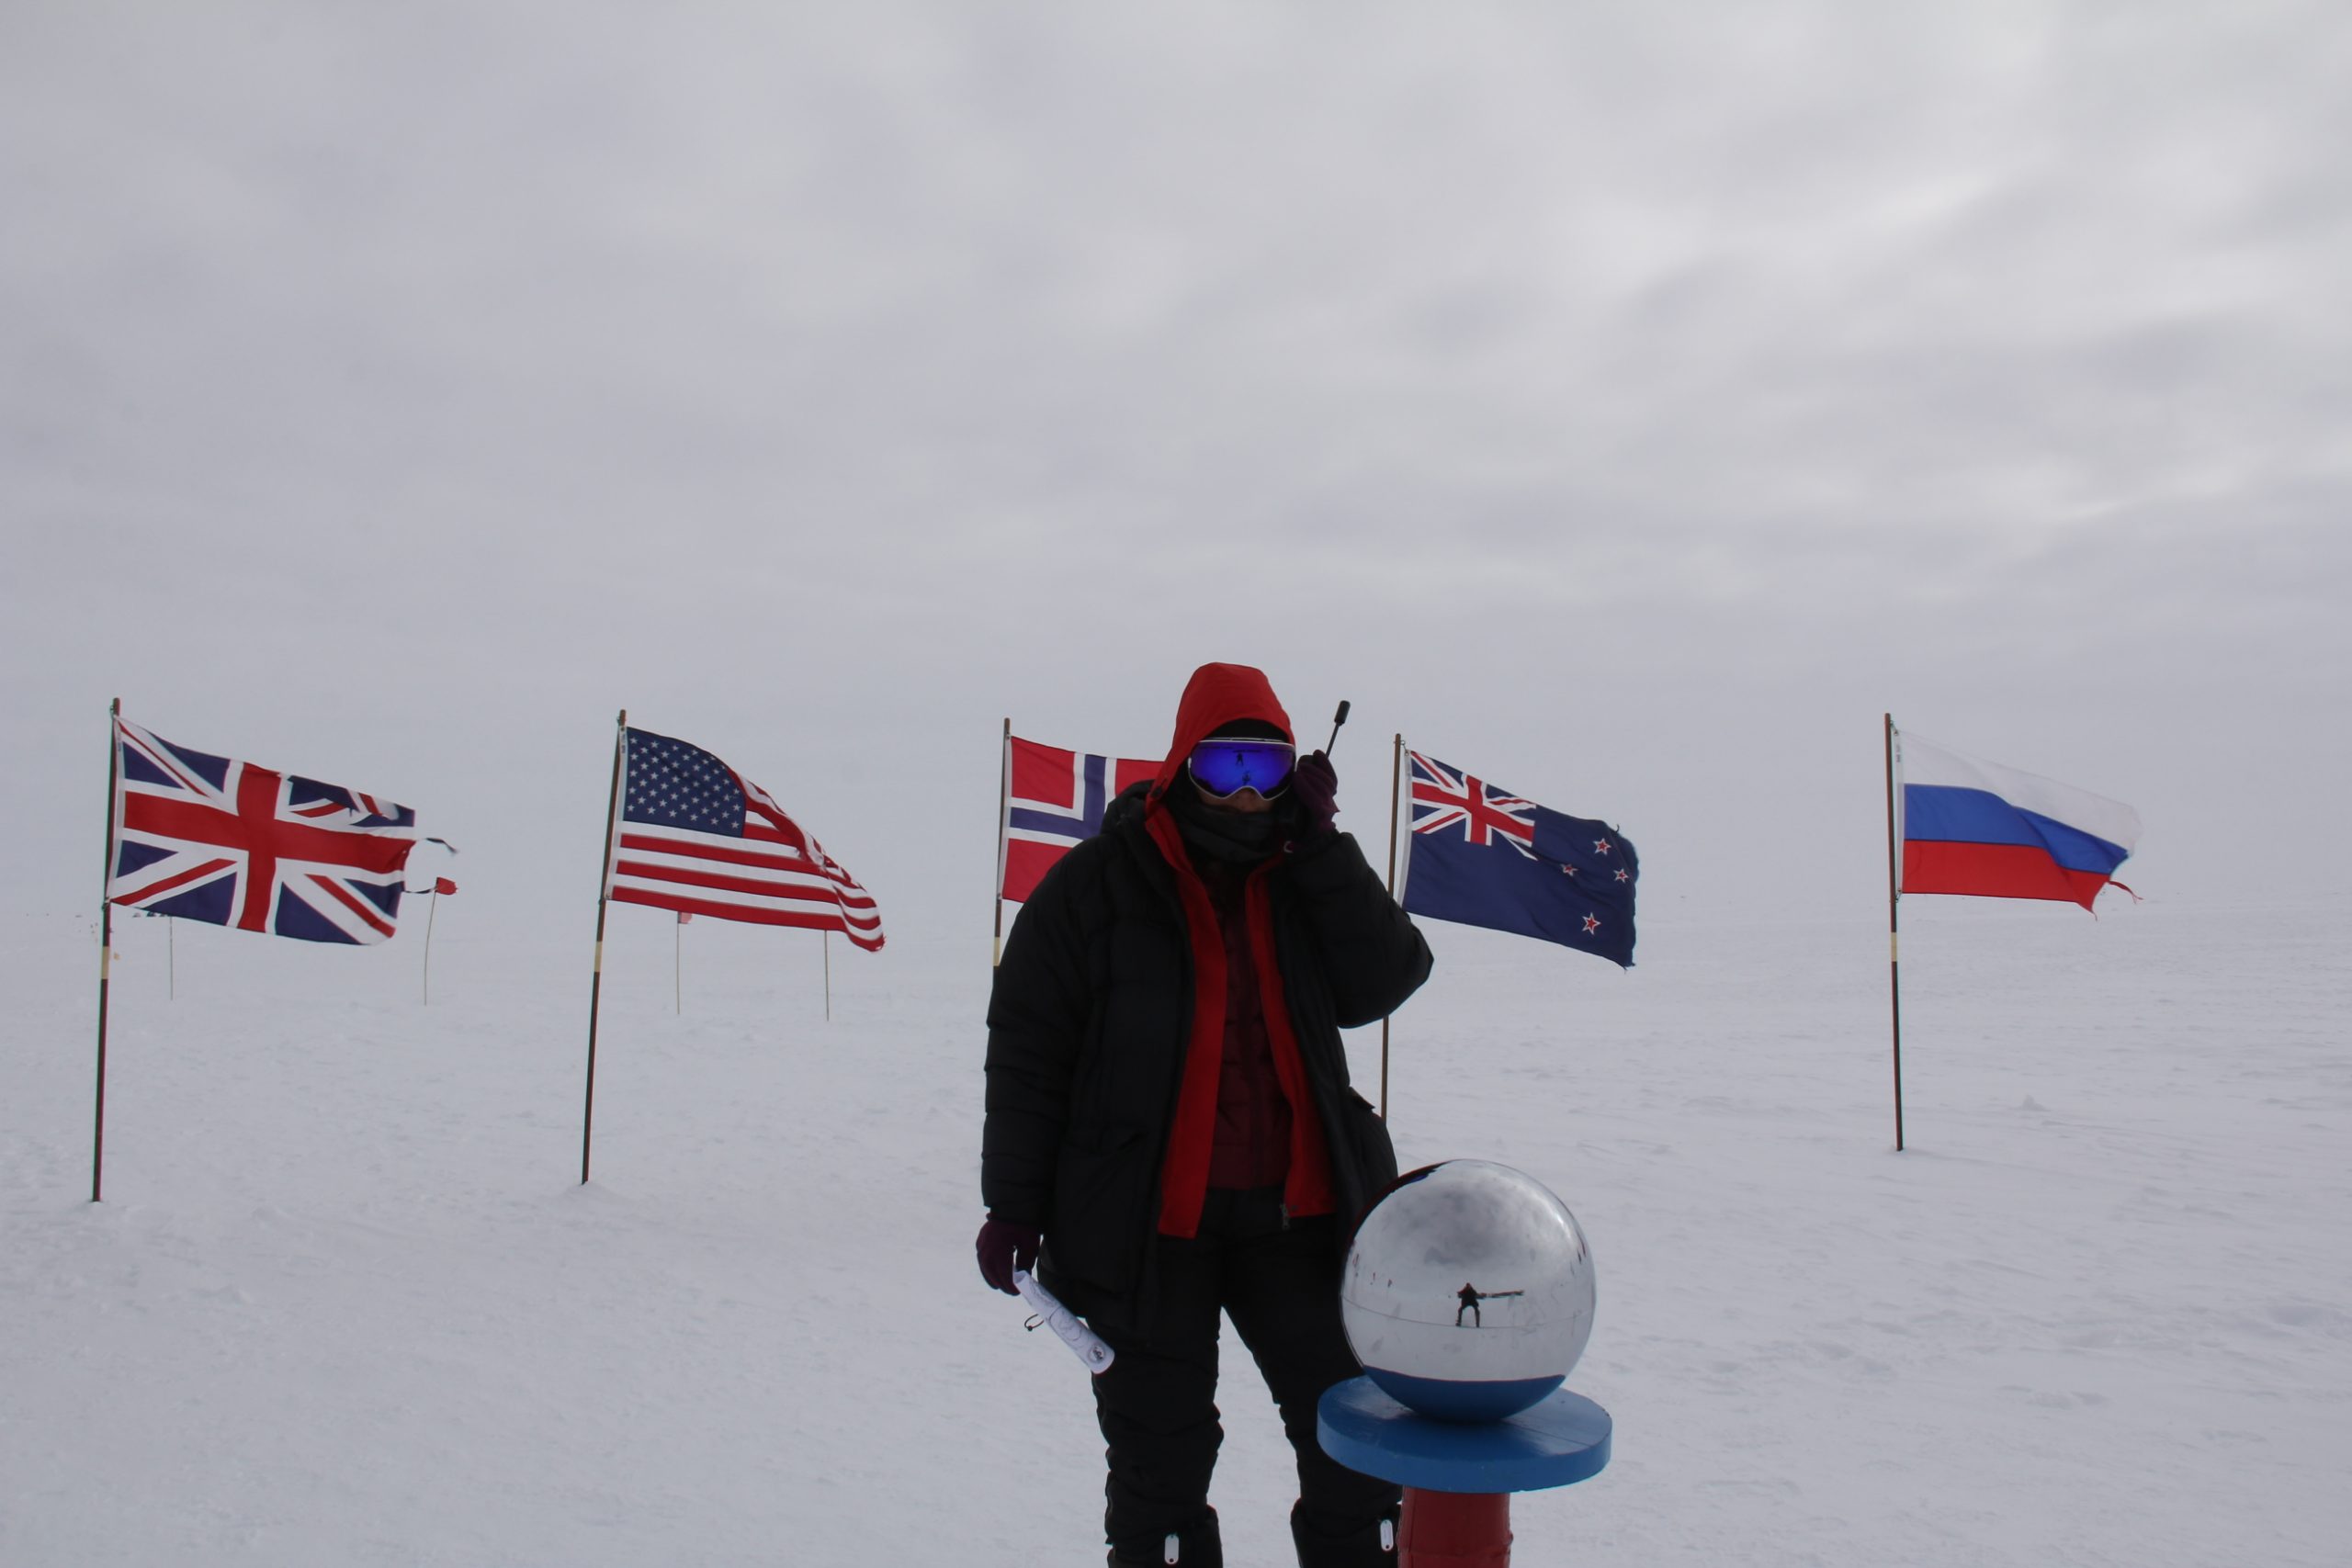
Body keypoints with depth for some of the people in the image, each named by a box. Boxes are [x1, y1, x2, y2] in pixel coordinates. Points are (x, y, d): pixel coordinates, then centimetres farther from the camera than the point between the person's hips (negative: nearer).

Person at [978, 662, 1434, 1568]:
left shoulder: (1306, 878, 5)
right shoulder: (1097, 883, -6)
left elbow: (1383, 982, -8)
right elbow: (1026, 1049, -5)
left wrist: (1321, 847, -13)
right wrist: (1014, 1204, -7)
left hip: (1294, 1210, 3)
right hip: (1146, 1219, -3)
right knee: (1161, 1456, 11)